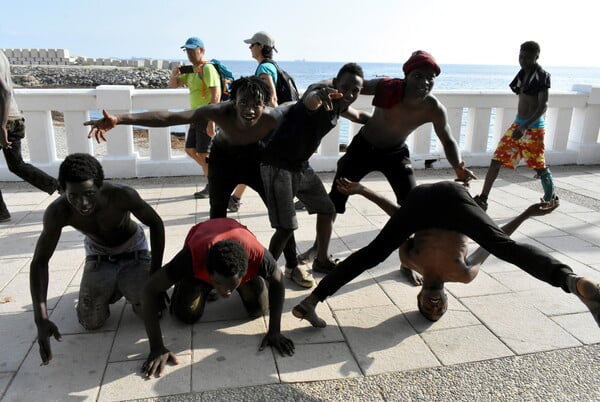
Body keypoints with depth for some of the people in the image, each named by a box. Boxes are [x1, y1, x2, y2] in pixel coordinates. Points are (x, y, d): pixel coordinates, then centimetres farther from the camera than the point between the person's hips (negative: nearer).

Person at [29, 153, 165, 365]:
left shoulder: (122, 195, -35)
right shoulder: (57, 212, -29)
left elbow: (156, 224, -18)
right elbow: (39, 263, -20)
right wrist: (41, 319, -30)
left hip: (134, 253, -1)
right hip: (98, 257, 2)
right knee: (90, 321, -11)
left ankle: (128, 285, 16)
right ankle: (112, 289, 20)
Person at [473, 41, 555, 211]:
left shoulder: (542, 76, -12)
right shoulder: (522, 74, 10)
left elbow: (543, 105, -19)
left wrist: (525, 127, -31)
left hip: (534, 127, -7)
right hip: (517, 124, 7)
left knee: (539, 166, 7)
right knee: (496, 160, -2)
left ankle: (551, 198, 30)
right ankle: (482, 199, 0)